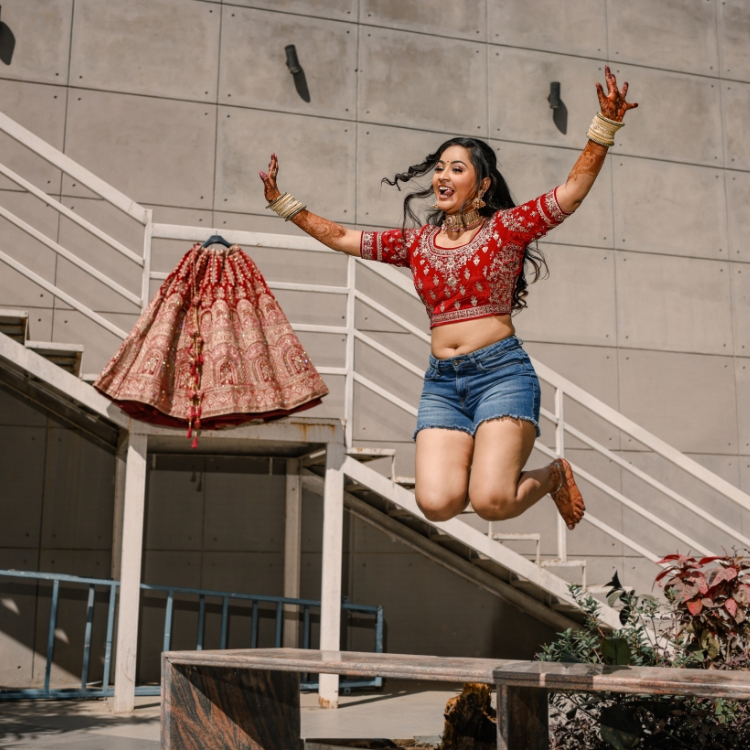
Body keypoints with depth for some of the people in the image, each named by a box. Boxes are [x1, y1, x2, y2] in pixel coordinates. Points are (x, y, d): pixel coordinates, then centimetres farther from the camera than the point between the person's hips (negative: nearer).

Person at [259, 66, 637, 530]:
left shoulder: (506, 227, 4)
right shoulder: (417, 243, 15)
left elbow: (574, 189, -6)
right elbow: (342, 238, 23)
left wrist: (606, 126, -16)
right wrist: (284, 204, 22)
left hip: (501, 371, -4)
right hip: (441, 381, 4)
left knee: (491, 502, -20)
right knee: (437, 503, -15)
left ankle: (552, 476, 15)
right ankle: (495, 465, 18)